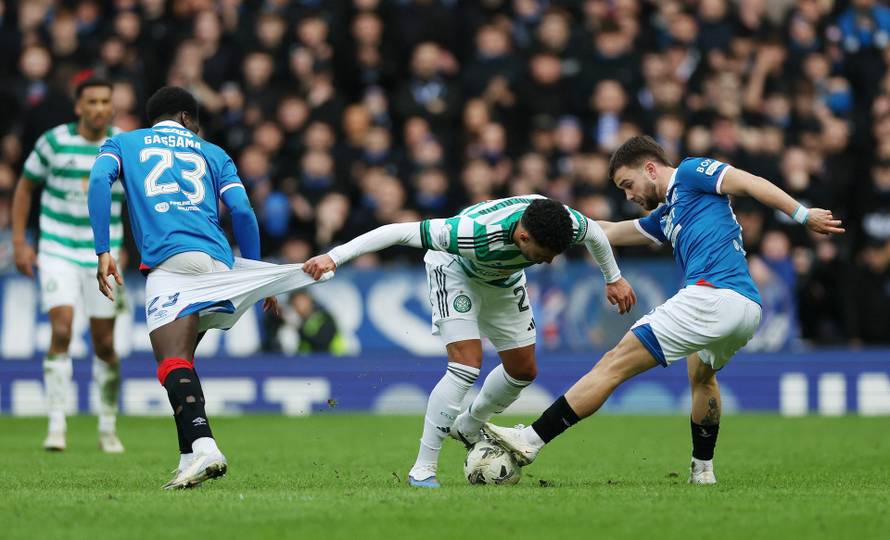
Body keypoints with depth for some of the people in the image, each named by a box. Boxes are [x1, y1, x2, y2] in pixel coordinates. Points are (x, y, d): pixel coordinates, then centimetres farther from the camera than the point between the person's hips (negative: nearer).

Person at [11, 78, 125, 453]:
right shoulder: (53, 142, -6)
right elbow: (25, 187, 6)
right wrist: (19, 242, 1)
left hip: (103, 256, 2)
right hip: (58, 253, -2)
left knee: (104, 344, 5)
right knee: (61, 331, -17)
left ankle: (108, 428, 22)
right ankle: (56, 426, -13)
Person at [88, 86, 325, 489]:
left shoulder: (122, 143, 23)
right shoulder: (211, 153, 27)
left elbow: (99, 180, 1)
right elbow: (242, 212, 14)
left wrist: (103, 252, -4)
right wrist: (258, 282, 20)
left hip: (170, 261, -4)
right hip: (218, 260, 4)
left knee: (172, 362, -19)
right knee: (180, 359, 16)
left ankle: (202, 446, -40)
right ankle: (191, 457, 7)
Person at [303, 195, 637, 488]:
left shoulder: (568, 224, -31)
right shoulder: (475, 233, -47)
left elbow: (594, 233, -4)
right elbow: (400, 232, -41)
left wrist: (614, 278, 12)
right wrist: (335, 257, -42)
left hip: (504, 278, 6)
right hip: (456, 270, -6)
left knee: (524, 371, 8)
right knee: (466, 366, -23)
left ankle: (469, 427, 36)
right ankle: (423, 469, -16)